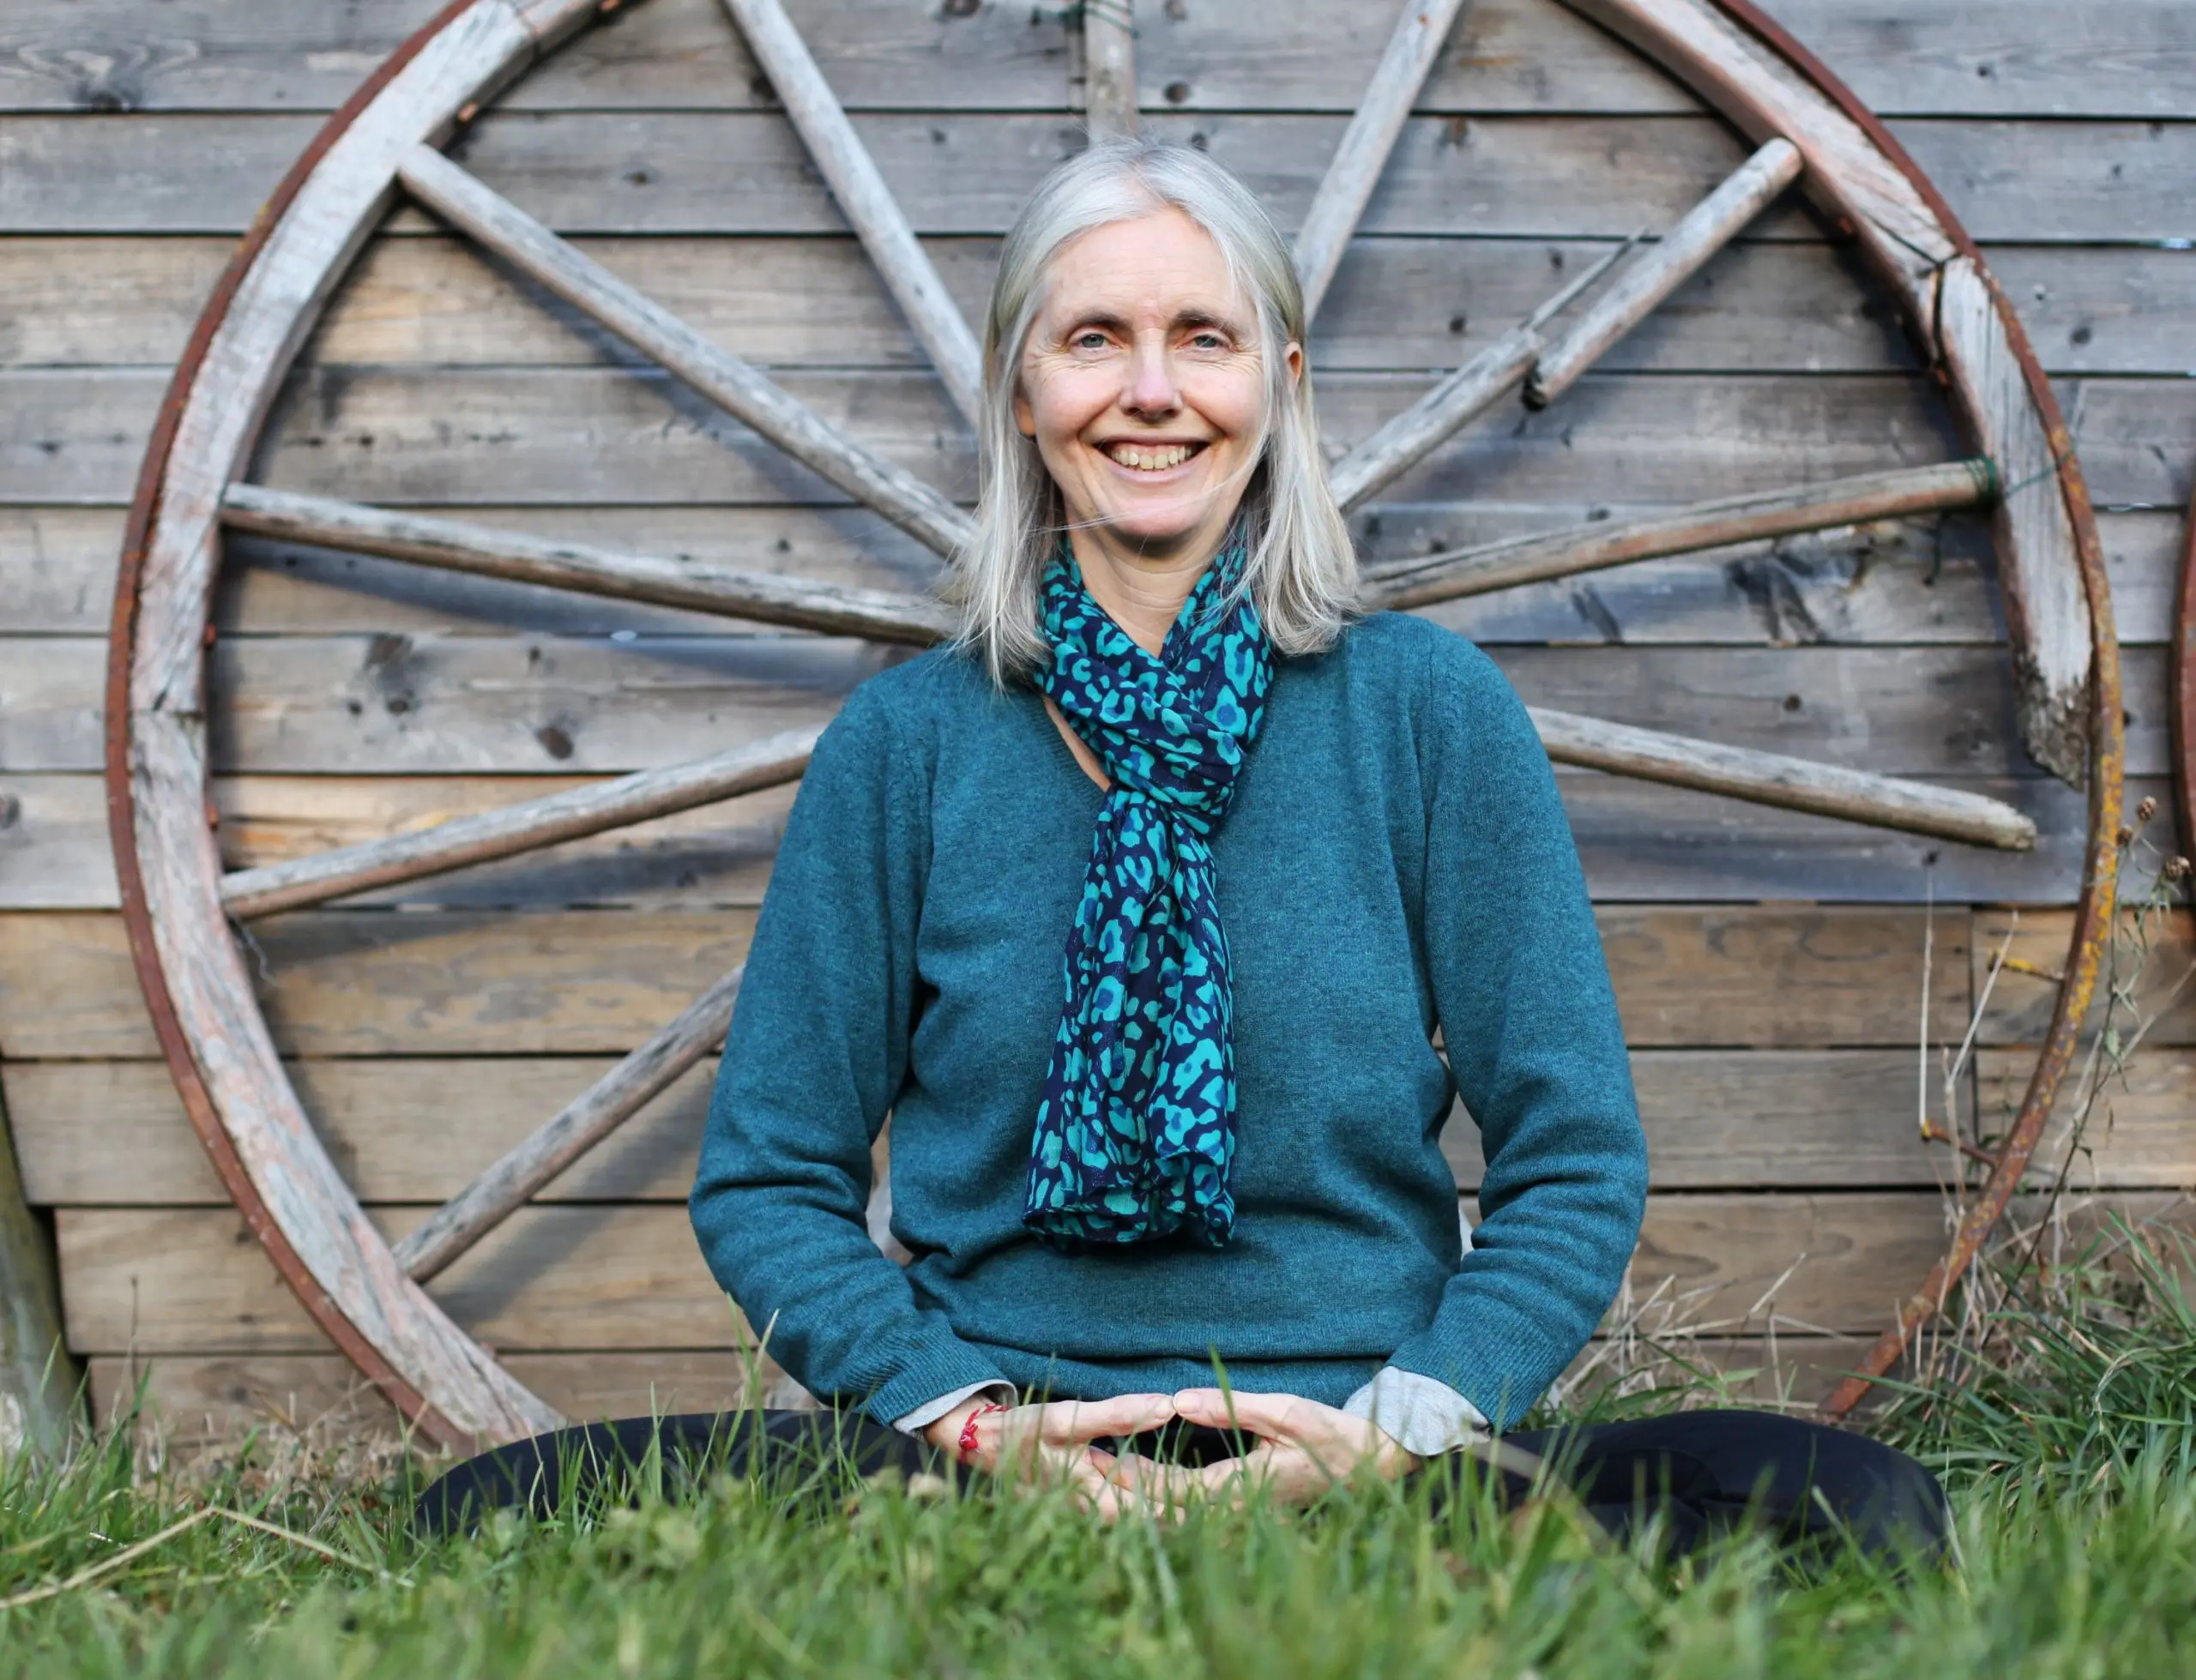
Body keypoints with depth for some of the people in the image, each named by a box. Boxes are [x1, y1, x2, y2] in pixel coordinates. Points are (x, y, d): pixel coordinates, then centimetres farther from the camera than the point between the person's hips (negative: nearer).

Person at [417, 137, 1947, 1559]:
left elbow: (1575, 1161, 4)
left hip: (1360, 1470, 0)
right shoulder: (908, 742, 5)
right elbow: (770, 1183, 6)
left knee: (1858, 1509, -27)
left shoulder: (1431, 710, 3)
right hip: (1004, 1465, 1)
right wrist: (972, 1423, -10)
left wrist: (1399, 1430, -12)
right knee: (498, 1516, -25)